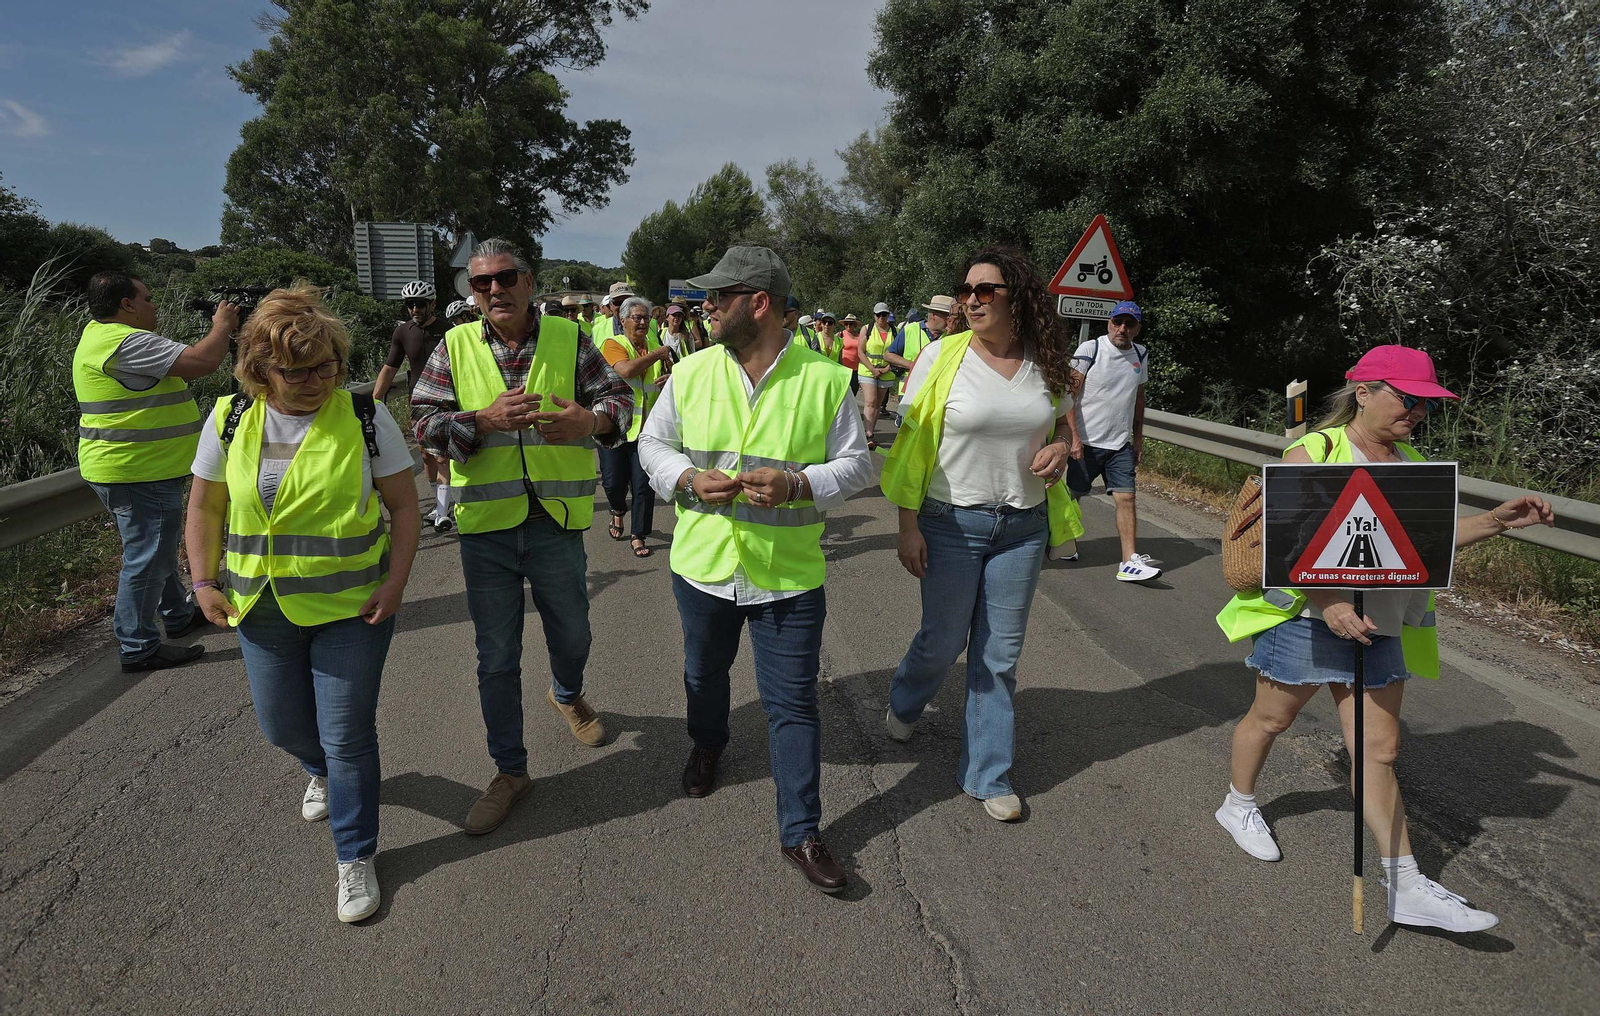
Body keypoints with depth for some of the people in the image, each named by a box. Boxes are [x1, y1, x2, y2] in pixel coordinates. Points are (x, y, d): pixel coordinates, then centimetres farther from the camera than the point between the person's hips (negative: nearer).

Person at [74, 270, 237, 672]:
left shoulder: (103, 334, 14)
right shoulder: (126, 343, -21)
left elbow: (181, 367, 17)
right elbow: (202, 361, -26)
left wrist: (219, 333, 11)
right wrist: (222, 326, -8)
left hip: (137, 470, 11)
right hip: (138, 474, -11)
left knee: (158, 548, 24)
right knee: (147, 558, -3)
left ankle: (178, 615, 41)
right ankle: (137, 649, 7)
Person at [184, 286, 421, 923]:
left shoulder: (365, 417, -9)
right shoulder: (230, 420, -1)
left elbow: (404, 506, -5)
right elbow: (204, 510, 8)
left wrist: (395, 582, -13)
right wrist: (204, 583, -1)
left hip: (352, 606, -3)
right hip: (263, 608, 4)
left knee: (346, 737, 0)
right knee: (281, 725, 18)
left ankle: (355, 858, 19)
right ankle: (324, 772, 53)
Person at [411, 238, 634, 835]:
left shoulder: (569, 339, 1)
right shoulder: (455, 346, 2)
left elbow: (619, 394, 3)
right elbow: (423, 421, -1)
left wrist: (593, 419, -20)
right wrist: (485, 419, -19)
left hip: (557, 522, 0)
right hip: (485, 528, 0)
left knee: (573, 636, 18)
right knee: (496, 658, 8)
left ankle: (566, 694, 53)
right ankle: (510, 771, 25)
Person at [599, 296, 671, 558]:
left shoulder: (656, 347, 8)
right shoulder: (613, 345, -6)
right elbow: (626, 370, -26)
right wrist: (657, 354, -18)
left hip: (646, 427, 3)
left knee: (644, 485, 1)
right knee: (613, 481, 3)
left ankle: (638, 535, 14)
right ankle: (618, 510, 36)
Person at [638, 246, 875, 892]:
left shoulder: (825, 379, -8)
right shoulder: (691, 372, 0)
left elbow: (856, 465, -2)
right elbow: (652, 443, 8)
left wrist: (795, 485, -21)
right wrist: (689, 479, -13)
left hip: (789, 574, -3)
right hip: (704, 564, 3)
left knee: (794, 704, 3)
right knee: (704, 674, 25)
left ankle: (801, 832, 17)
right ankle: (707, 747, 57)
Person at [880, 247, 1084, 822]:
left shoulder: (1044, 364, 1)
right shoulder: (944, 358, -9)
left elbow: (1062, 423, 19)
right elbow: (913, 445, -7)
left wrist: (1061, 447, -5)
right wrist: (907, 527, -9)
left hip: (1023, 529, 3)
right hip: (952, 523, -3)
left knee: (1000, 655, 9)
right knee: (943, 640, 11)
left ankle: (987, 774, 24)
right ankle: (905, 703, 46)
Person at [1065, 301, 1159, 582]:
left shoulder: (1141, 354, 10)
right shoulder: (1090, 349, -8)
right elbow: (1070, 394, -11)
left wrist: (1138, 437, 18)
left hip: (1121, 444, 4)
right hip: (1087, 441, -4)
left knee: (1126, 497, -6)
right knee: (1073, 495, 6)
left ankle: (1130, 562, -9)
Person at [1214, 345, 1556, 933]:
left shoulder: (1410, 463, 10)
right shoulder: (1313, 453, -11)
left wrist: (1497, 521, 5)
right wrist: (1327, 601, -30)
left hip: (1381, 628, 6)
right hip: (1309, 616, -5)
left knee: (1379, 749, 7)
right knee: (1271, 716, 12)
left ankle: (1407, 887, 11)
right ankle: (1238, 805, 38)